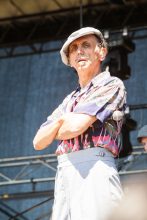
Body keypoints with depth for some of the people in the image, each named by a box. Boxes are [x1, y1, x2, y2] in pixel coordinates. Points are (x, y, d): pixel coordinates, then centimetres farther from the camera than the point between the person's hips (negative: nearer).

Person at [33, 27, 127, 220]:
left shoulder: (111, 85, 5)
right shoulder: (69, 100, 27)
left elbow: (76, 126, -8)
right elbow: (39, 142, 20)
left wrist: (55, 131, 14)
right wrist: (62, 120, 3)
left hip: (94, 172, -7)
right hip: (63, 175, 7)